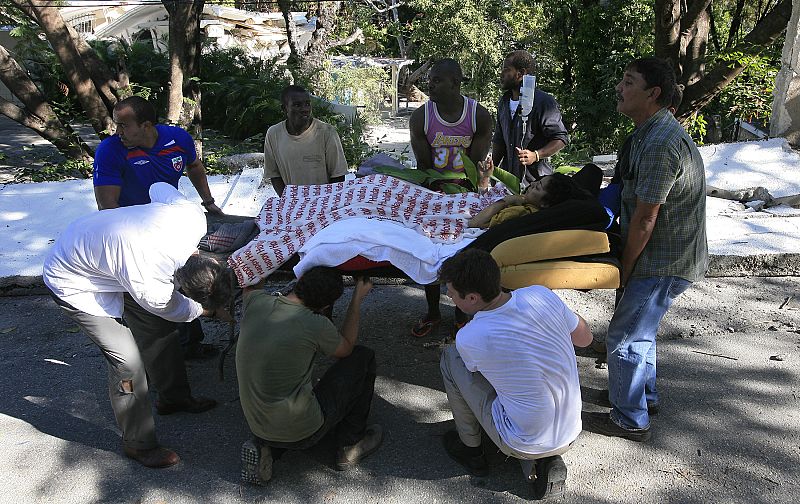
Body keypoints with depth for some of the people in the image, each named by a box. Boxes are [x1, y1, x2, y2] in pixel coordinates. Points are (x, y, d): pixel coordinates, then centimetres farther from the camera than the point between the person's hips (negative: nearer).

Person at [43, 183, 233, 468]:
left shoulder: (193, 214, -28)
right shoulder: (150, 289, -40)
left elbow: (160, 187, -5)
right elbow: (176, 311, -16)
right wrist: (215, 311, 3)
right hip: (75, 284, -7)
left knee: (159, 330, 14)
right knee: (127, 361, -11)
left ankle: (174, 397, 38)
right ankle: (138, 444, 11)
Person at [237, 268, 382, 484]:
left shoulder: (257, 303, -9)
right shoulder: (315, 325, -20)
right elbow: (347, 347, 4)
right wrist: (358, 298, 10)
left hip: (259, 427, 6)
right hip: (303, 432, -5)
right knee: (363, 357, 6)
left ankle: (263, 446, 13)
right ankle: (351, 444, 17)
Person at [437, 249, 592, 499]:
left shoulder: (468, 339, -22)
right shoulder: (542, 295, -14)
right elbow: (585, 338, 4)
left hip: (524, 445, -5)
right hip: (570, 435, 5)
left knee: (450, 357, 2)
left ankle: (470, 449, 20)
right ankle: (546, 461, 14)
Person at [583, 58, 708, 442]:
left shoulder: (661, 143, -27)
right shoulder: (651, 132, 7)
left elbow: (645, 219, -23)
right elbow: (635, 203, 13)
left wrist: (625, 269, -13)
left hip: (666, 263, -10)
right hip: (669, 255, 10)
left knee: (625, 336, 0)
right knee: (640, 328, 24)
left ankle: (630, 420, 17)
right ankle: (645, 395, 43)